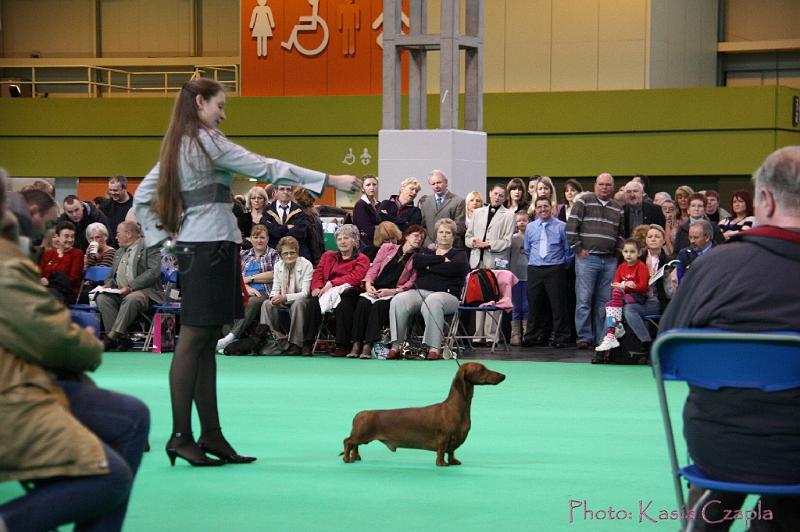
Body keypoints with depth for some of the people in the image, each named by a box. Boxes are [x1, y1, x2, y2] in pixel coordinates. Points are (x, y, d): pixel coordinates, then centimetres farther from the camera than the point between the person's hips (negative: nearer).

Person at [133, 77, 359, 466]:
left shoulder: (176, 146, 17)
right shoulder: (207, 141, -10)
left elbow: (141, 197, 21)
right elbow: (265, 168, -14)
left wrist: (160, 236, 16)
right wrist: (330, 180, -13)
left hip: (190, 246, 9)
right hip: (212, 245, -9)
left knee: (204, 344, 8)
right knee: (193, 340, -9)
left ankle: (211, 434, 10)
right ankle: (181, 436, -9)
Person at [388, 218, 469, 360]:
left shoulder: (459, 254, 19)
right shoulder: (426, 252, 28)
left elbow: (457, 267, -7)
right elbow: (417, 261, 3)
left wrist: (429, 266, 0)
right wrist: (442, 259, 0)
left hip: (447, 294, -3)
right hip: (420, 292, 3)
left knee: (432, 301, -40)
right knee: (398, 301, -28)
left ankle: (434, 348, -41)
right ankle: (396, 345, -30)